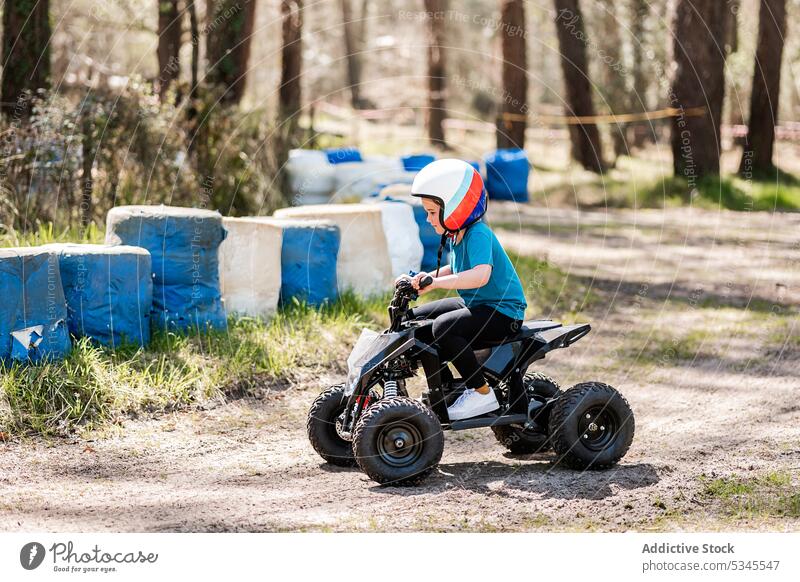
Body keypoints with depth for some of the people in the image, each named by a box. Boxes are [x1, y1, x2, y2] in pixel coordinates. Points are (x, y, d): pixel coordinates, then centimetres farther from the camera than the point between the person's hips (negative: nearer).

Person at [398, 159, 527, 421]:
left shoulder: (478, 234, -22)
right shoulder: (456, 236, 7)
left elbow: (481, 275, -40)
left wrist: (434, 282, -43)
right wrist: (422, 279, 10)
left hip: (503, 311, -11)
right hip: (476, 304, 11)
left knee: (443, 326, -32)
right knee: (415, 318, 12)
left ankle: (482, 393, -21)